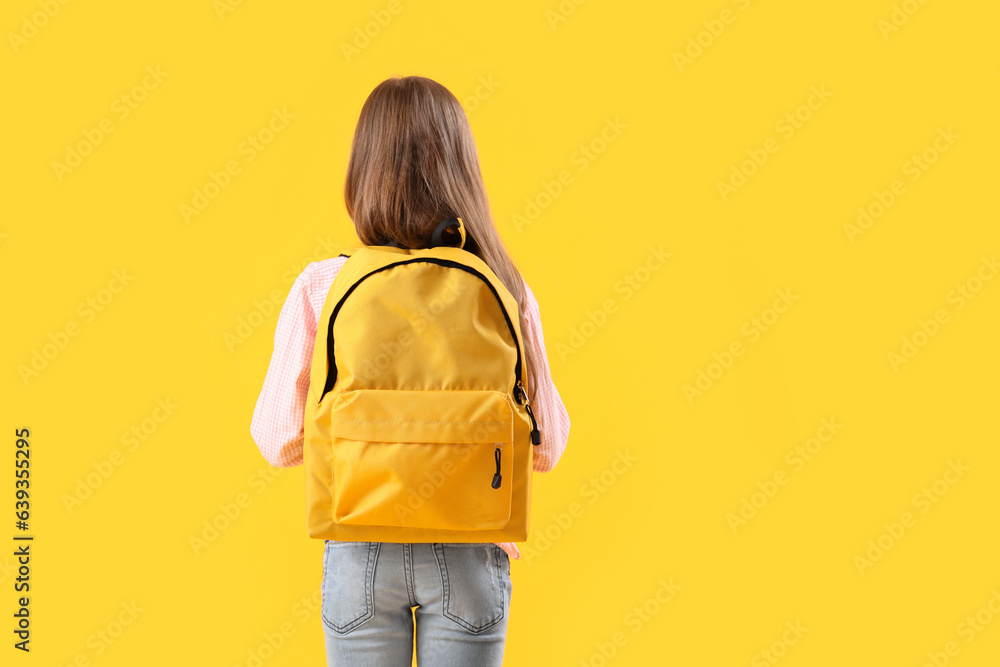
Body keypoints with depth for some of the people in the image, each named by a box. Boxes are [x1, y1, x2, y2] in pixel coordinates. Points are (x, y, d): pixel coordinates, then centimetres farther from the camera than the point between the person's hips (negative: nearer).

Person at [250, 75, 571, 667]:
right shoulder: (505, 289, -9)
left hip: (360, 553, 0)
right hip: (469, 551, 0)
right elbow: (548, 445, -2)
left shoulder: (321, 288, -10)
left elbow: (278, 440, -4)